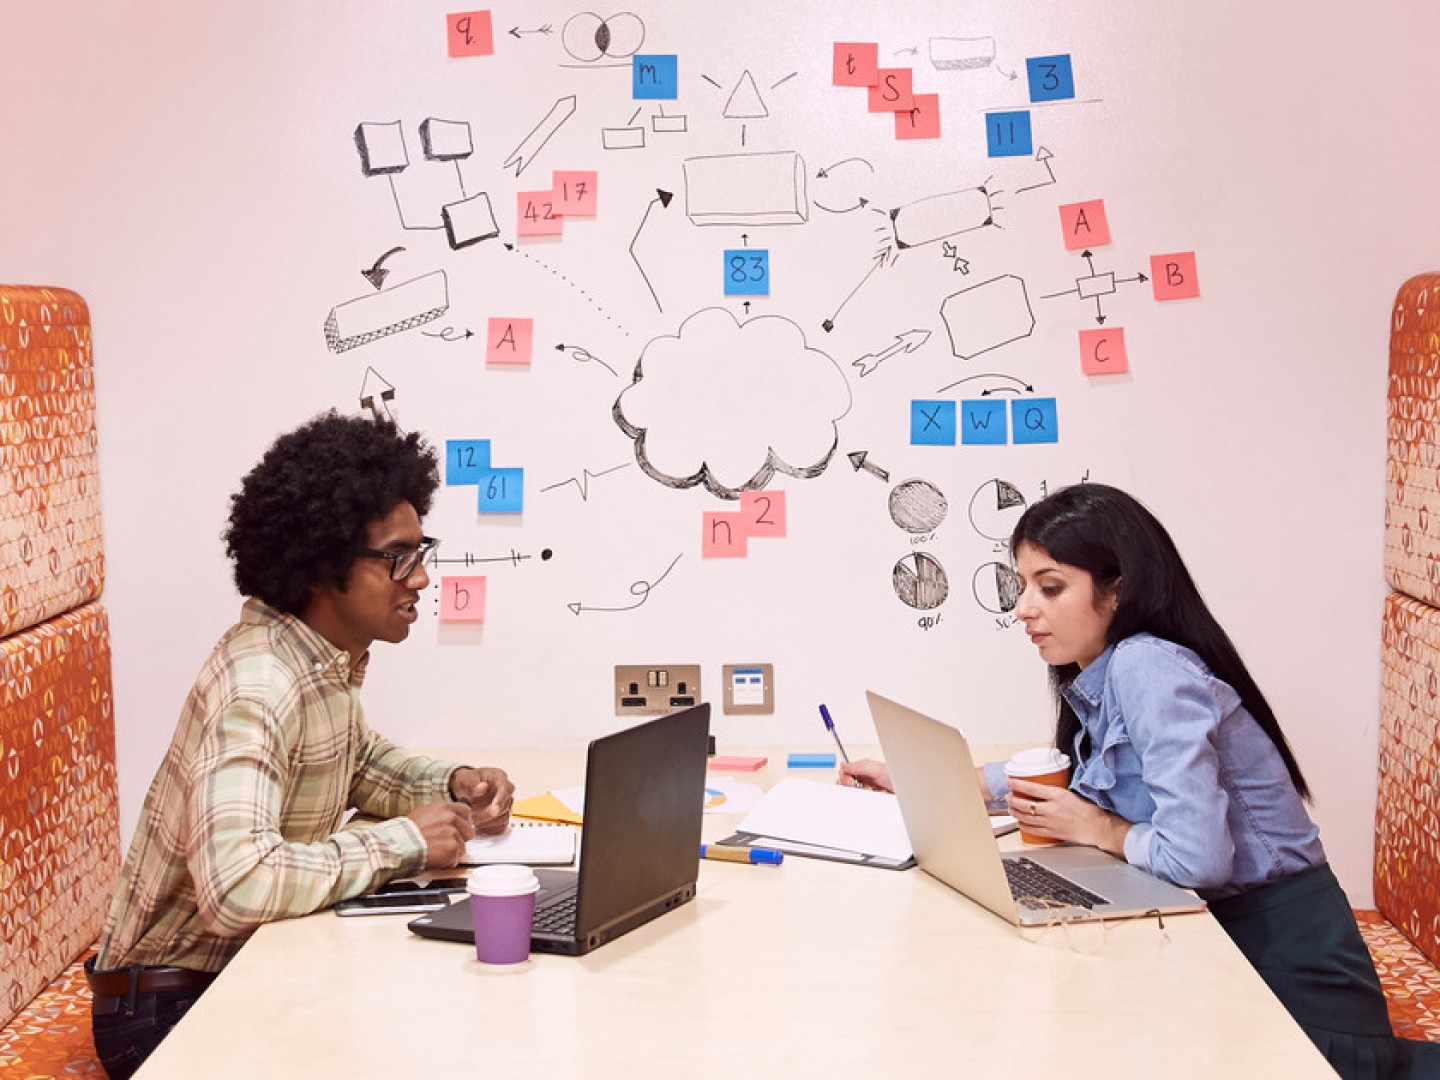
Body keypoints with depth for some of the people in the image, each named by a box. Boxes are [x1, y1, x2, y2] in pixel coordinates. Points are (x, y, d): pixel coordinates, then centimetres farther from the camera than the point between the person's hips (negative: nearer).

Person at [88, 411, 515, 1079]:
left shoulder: (328, 651, 1)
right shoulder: (257, 688, -27)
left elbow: (356, 761, 21)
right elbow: (237, 883, -39)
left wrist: (452, 784, 2)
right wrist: (401, 842, -27)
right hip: (171, 1006, -8)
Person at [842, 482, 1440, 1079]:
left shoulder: (1148, 669, -25)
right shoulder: (1101, 675, 3)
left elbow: (1195, 858, -33)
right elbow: (1066, 774, 23)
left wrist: (1098, 830, -14)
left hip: (1278, 947, -8)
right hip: (1213, 928, 8)